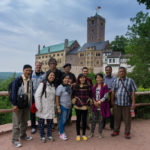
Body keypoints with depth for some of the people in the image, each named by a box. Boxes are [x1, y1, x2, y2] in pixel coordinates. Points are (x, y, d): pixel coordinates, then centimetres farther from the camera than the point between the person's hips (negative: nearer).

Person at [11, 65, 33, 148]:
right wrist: (14, 104, -17)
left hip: (27, 105, 6)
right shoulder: (17, 80, -12)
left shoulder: (30, 81, 5)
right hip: (18, 105, -6)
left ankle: (23, 135, 37)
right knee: (16, 123, 4)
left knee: (24, 122, 19)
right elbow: (14, 93, -14)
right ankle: (15, 139, 19)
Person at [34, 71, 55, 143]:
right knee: (41, 122, 8)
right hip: (43, 108, -4)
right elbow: (37, 95, -14)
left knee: (50, 122, 12)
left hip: (50, 108, 5)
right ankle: (42, 136, 26)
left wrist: (54, 105, 7)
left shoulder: (53, 85, 9)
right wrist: (39, 107, -15)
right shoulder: (43, 84, -10)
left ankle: (49, 135, 31)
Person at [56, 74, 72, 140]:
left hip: (69, 106, 6)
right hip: (63, 106, -6)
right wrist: (58, 107, -16)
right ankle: (61, 134, 21)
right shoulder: (60, 87, -16)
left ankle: (61, 131, 35)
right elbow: (57, 97, -15)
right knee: (62, 120, 4)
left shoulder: (69, 86, 3)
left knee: (65, 120, 16)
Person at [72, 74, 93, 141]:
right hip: (78, 106, -1)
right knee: (78, 119, 9)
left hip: (85, 106, 1)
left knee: (84, 120, 7)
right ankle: (78, 135, 21)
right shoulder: (76, 86, -1)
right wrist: (74, 101, 0)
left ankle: (84, 134, 23)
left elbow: (90, 95, 8)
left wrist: (89, 102, 2)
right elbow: (73, 95, 6)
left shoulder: (88, 86, 2)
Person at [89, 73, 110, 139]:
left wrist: (99, 102, -14)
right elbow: (92, 95, 7)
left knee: (101, 120, 7)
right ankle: (91, 133, 20)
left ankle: (100, 133, 21)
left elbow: (106, 96, -9)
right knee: (93, 120, 8)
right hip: (95, 106, 3)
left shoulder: (105, 86, -3)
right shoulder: (94, 86, 9)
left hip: (102, 105, -3)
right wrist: (94, 102, -8)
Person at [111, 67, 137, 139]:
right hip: (117, 103, 2)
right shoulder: (116, 81, 7)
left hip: (127, 103, -2)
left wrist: (133, 103, -8)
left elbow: (133, 92, -3)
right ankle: (116, 131, 29)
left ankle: (127, 133, 23)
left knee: (127, 119, 7)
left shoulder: (130, 81, -1)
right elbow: (113, 91, 9)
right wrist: (112, 101, 9)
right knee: (117, 118, 13)